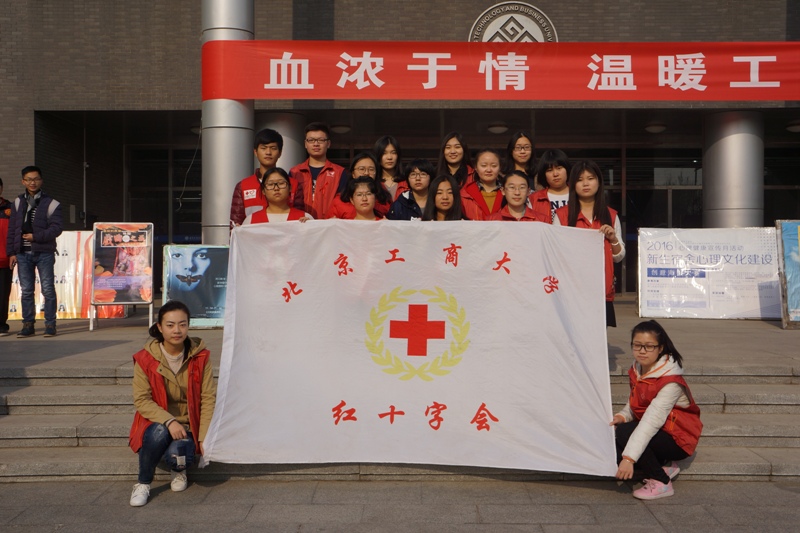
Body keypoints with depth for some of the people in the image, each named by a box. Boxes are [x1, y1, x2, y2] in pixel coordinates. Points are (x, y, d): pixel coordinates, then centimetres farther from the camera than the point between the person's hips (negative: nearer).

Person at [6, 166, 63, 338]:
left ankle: (50, 325, 3)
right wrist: (11, 252, 5)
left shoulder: (51, 204, 0)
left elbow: (56, 228, -7)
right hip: (23, 254, 3)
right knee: (26, 291, 6)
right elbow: (12, 229, 10)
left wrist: (35, 237, -15)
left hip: (44, 253, -3)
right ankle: (28, 325, 12)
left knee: (48, 289, -3)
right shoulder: (18, 202, 11)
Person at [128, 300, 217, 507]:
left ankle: (178, 470, 11)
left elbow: (208, 399, -5)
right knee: (159, 433, -35)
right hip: (157, 423, 0)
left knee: (176, 455, -30)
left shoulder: (200, 357, -5)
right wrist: (169, 421, -25)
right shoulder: (145, 359, -8)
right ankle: (143, 484, -9)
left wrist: (204, 437, -14)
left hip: (188, 426, 0)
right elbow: (141, 400, -10)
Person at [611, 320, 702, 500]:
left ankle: (661, 482, -13)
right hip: (648, 430, 8)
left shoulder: (671, 382, -26)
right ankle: (662, 466, 1)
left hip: (678, 440, -8)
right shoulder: (637, 371, -1)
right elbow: (633, 404, 6)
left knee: (625, 432, -29)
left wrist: (629, 458, -42)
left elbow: (652, 421, -35)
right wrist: (622, 416, -19)